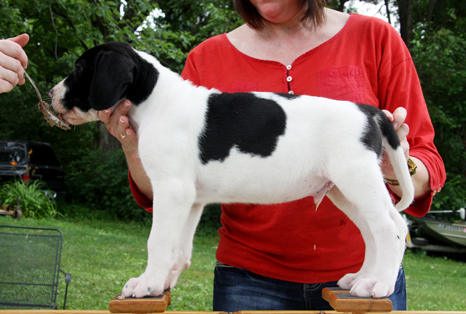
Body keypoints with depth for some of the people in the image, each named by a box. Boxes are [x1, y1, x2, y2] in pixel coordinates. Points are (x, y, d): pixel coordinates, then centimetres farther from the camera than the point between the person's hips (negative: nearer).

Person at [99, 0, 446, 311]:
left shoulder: (374, 38, 1)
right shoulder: (207, 60, 4)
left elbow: (427, 161, 1)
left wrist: (398, 172, -22)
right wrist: (135, 148, -18)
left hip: (361, 271, 0)